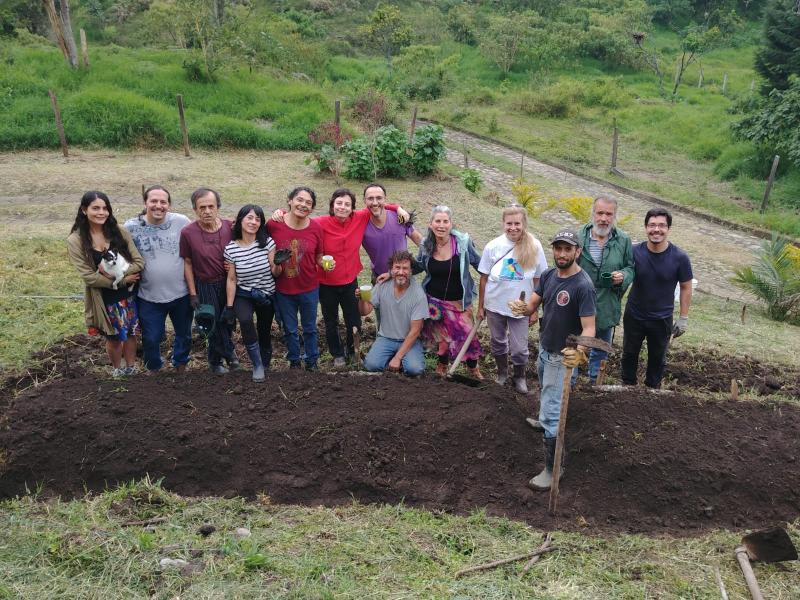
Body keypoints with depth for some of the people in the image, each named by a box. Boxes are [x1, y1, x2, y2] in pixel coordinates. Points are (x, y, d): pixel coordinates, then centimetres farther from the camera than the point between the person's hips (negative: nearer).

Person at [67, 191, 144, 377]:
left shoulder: (119, 231, -6)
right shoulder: (76, 241, -12)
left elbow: (139, 262, -8)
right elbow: (89, 276, -16)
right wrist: (123, 280, -17)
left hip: (129, 295, 2)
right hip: (105, 299, -2)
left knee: (131, 333, 17)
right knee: (113, 337, 15)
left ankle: (131, 369, 38)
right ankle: (117, 370, 40)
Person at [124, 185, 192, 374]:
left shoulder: (182, 222, -10)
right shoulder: (131, 227, -9)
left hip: (181, 293, 1)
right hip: (149, 296, 0)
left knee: (184, 334, 19)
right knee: (151, 339, 12)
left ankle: (181, 366, 46)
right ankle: (153, 369, 41)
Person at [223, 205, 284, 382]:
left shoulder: (267, 242, -12)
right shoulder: (231, 248, -10)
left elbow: (275, 273, -8)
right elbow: (231, 279, -4)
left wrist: (278, 263, -30)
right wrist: (229, 307, -4)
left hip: (267, 295, 1)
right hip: (243, 295, -1)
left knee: (265, 332, 12)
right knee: (245, 320, -29)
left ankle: (265, 364, 40)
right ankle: (257, 365, -13)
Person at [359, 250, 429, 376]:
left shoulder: (418, 294, -17)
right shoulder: (383, 286, -7)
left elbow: (415, 331, -15)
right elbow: (364, 312, -2)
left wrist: (398, 358, -18)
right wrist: (362, 299, -26)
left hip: (409, 340, -2)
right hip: (386, 338, 2)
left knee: (415, 369, -27)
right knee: (371, 364, -23)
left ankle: (400, 359, 6)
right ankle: (393, 360, 7)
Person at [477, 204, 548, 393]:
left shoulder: (534, 247, -10)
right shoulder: (493, 246, -9)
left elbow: (537, 281, -3)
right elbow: (484, 278, -1)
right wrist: (480, 306, 3)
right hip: (495, 305, 1)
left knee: (520, 348, 5)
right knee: (498, 342, 18)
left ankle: (519, 377, 33)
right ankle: (502, 372, 43)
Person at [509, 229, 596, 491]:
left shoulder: (583, 286, -25)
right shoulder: (548, 275, -2)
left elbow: (588, 327, -29)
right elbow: (532, 305, -5)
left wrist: (580, 352, -48)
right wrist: (522, 307, -30)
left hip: (563, 357, -8)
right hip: (544, 349, 8)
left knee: (551, 413, -7)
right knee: (545, 397, 29)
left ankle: (553, 468, 5)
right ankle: (549, 430, 56)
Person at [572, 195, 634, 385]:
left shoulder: (623, 240, -4)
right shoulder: (578, 236, -10)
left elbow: (631, 268, 7)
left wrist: (623, 276, -16)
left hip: (607, 308, 3)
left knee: (601, 350, 21)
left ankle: (594, 381, 42)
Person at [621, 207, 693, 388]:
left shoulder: (679, 258, -17)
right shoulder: (635, 252, -14)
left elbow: (686, 288, -6)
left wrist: (683, 318, -4)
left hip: (662, 319, -1)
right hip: (634, 316, 1)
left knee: (657, 357, 17)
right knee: (629, 353, 19)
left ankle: (652, 388, 39)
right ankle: (628, 386, 41)